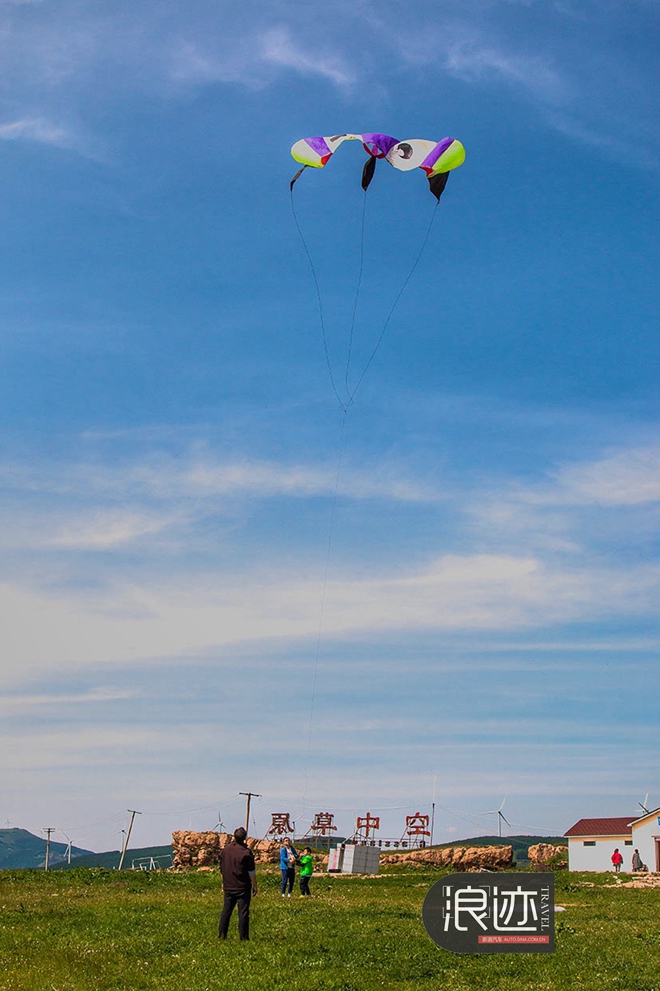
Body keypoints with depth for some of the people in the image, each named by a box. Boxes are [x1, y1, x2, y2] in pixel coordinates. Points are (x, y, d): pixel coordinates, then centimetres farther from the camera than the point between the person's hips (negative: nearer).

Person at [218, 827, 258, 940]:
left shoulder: (225, 850, 3)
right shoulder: (246, 853, -14)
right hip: (242, 888, -5)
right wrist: (255, 886, 1)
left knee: (226, 912, 12)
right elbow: (252, 872, -10)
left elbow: (222, 868, 13)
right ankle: (243, 937, 1)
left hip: (228, 887, 5)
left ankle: (221, 935, 14)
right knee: (243, 913, 0)